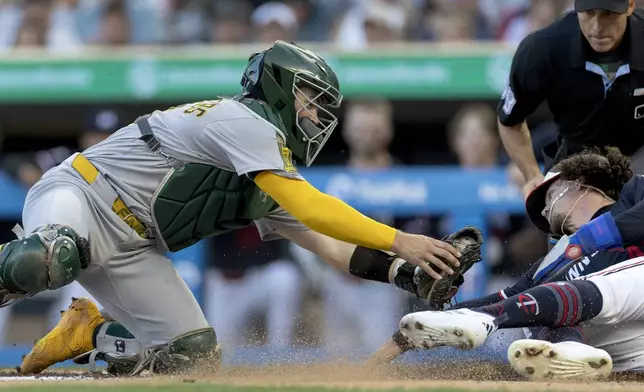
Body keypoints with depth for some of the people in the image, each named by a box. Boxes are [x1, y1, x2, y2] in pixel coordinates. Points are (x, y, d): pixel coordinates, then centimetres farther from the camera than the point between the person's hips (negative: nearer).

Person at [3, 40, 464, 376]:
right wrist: (398, 241, -24)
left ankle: (88, 334, 16)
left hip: (131, 252, 10)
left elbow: (329, 246, 13)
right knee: (44, 263, -44)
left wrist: (409, 272, -1)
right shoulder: (246, 121, -14)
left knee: (194, 358, -1)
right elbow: (310, 208, -23)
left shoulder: (272, 178, 15)